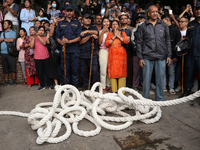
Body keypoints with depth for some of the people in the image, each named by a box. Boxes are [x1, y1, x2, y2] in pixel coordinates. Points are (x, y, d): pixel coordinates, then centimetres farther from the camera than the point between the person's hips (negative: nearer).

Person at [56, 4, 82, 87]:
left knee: (75, 69, -1)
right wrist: (61, 42, -12)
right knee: (65, 70, 3)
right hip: (64, 50, 1)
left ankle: (75, 86, 7)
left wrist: (69, 41, -14)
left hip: (74, 50, -1)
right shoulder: (60, 23, 16)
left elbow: (79, 37, 1)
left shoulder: (77, 23, 12)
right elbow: (57, 37, 11)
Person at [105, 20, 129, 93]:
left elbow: (126, 41, -3)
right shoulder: (109, 34, 17)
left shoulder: (122, 33, 15)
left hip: (121, 54, -1)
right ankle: (114, 90, 2)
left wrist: (118, 36, -3)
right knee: (113, 71, -4)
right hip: (112, 54, 1)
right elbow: (106, 43, 2)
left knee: (122, 71, -6)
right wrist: (114, 37, -3)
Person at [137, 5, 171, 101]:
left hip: (161, 57, 2)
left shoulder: (163, 25, 12)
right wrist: (140, 57, -2)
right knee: (146, 79, 2)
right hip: (147, 57, -2)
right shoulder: (143, 26, 6)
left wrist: (168, 55, 6)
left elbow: (167, 41, 13)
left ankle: (160, 99, 20)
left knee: (160, 79, 6)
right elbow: (139, 42, 4)